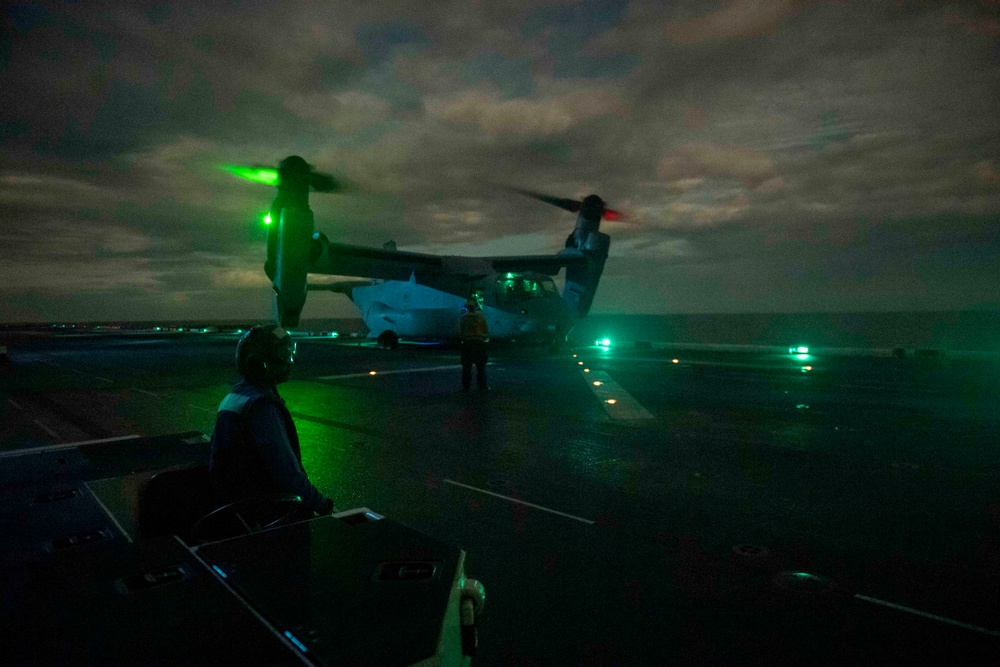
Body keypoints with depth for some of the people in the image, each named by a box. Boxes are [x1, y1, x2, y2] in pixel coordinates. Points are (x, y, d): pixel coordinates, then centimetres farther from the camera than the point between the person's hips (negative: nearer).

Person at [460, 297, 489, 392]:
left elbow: (460, 331, 2)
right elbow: (486, 329, -1)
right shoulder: (481, 315, -6)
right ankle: (483, 386, 4)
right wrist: (486, 337, 16)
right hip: (479, 342, -1)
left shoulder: (464, 317, -3)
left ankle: (466, 386, 9)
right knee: (481, 366, 5)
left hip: (467, 343, 1)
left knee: (466, 366, 8)